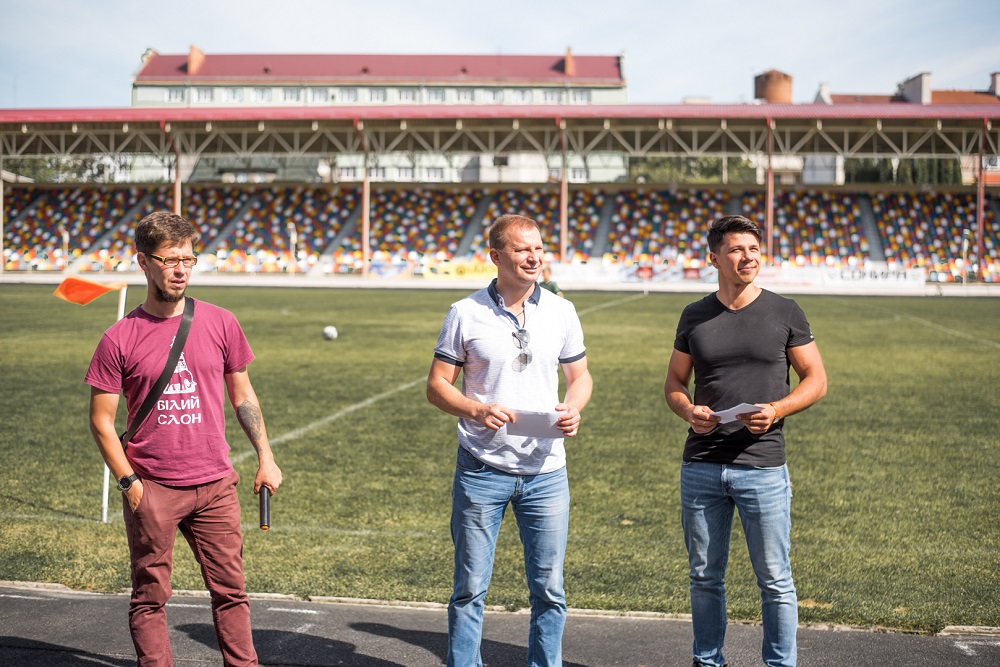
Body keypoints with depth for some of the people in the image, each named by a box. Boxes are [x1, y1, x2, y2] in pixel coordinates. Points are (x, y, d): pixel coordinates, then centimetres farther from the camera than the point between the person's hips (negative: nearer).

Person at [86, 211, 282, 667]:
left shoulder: (220, 324, 3)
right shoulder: (119, 339, -3)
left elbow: (242, 395, 13)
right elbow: (101, 421, 0)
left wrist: (265, 457, 9)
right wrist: (129, 483, -6)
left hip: (215, 485, 2)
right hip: (151, 491, -2)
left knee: (230, 589, 7)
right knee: (150, 597, 6)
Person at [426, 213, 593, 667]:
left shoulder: (561, 312, 6)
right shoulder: (466, 314, -2)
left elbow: (580, 376, 14)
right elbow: (437, 386, 0)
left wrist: (572, 408, -8)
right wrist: (477, 411, -18)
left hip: (546, 471, 2)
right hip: (481, 471, -2)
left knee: (548, 590, 8)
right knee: (470, 589, 4)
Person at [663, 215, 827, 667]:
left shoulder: (784, 313, 1)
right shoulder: (695, 316, 7)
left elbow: (816, 379, 4)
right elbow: (674, 382, 15)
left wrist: (777, 409, -13)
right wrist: (687, 410, -7)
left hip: (762, 467, -2)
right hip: (701, 467, 2)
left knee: (775, 580, 2)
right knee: (704, 577, 11)